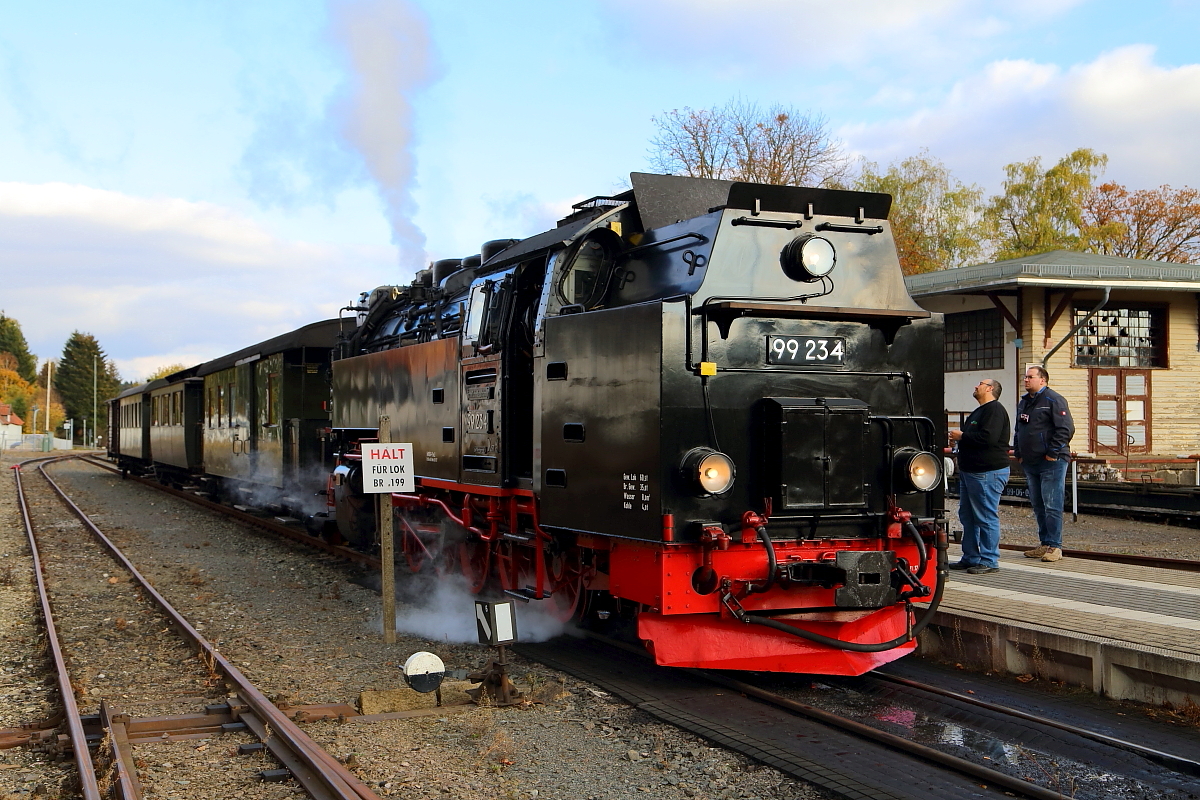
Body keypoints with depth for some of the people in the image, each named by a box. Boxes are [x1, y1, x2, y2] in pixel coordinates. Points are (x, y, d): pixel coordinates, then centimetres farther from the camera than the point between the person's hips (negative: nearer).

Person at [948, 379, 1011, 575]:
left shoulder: (994, 410, -11)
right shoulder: (979, 412, 22)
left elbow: (988, 437, -24)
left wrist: (962, 436, -13)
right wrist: (959, 438, 8)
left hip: (988, 472, -11)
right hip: (969, 471, 11)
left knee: (987, 518, -7)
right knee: (967, 517, 13)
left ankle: (989, 561, -2)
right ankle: (971, 558, 19)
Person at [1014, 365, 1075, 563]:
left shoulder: (1054, 400, -8)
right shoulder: (1023, 402, 17)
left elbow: (1066, 429, -15)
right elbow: (1018, 431, 26)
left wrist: (1052, 453, -16)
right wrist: (1018, 453, 15)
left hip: (1051, 463, -8)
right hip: (1030, 463, 9)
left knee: (1052, 506, -7)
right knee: (1038, 506, 12)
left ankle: (1054, 546, -3)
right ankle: (1044, 544, 19)